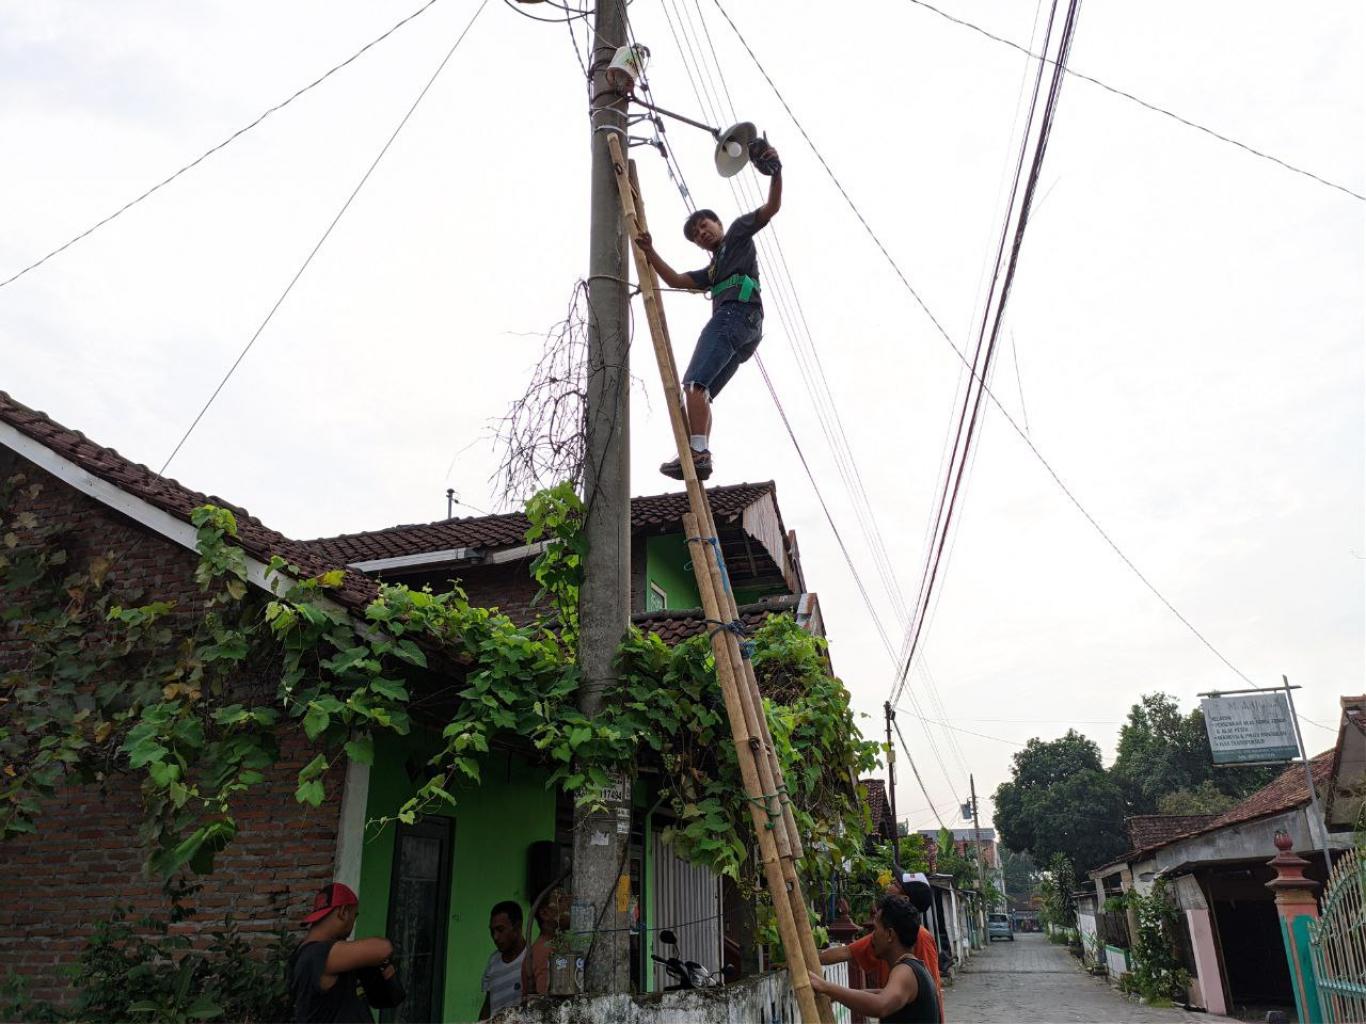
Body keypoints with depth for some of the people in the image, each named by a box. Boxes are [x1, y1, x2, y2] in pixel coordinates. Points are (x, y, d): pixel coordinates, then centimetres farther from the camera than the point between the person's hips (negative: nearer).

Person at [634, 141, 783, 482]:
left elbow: (772, 207, 7)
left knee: (694, 382, -21)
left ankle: (697, 453, -33)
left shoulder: (738, 232, 19)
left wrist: (775, 173, -9)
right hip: (747, 329, 9)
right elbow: (675, 280, 27)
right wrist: (650, 252, 18)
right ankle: (701, 456, -8)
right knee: (701, 393, 3)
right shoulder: (712, 271, 37)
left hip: (736, 314, -9)